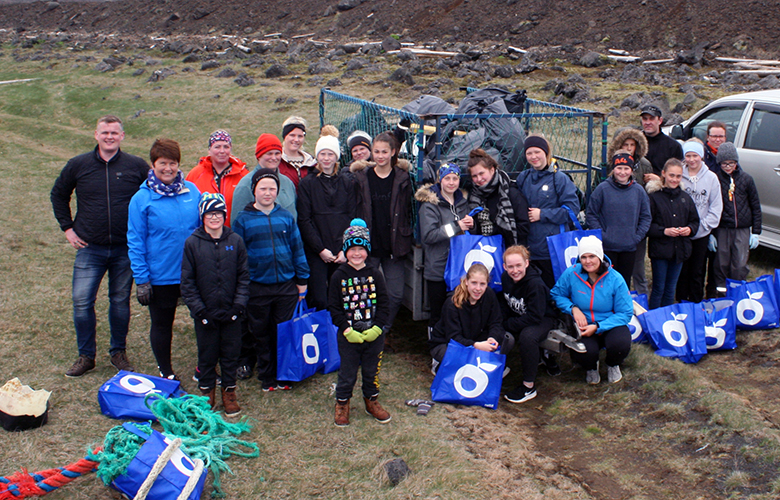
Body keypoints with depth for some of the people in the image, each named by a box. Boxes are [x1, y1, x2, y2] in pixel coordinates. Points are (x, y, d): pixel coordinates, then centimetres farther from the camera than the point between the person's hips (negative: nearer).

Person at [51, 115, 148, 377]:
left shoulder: (137, 166, -2)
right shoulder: (78, 165, 1)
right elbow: (58, 195, 15)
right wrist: (67, 228, 7)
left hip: (125, 249, 0)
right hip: (89, 248, 1)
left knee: (120, 301, 10)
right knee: (81, 301, -3)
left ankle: (119, 352, 25)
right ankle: (86, 355, 14)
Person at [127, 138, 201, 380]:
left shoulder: (192, 191, 1)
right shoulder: (142, 199, -8)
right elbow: (135, 242, -6)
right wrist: (141, 279, -9)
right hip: (160, 276, -2)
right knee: (161, 325, 12)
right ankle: (166, 373, 31)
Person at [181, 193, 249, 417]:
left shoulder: (235, 241, -1)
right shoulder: (192, 243, -4)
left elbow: (243, 276, 2)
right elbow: (187, 281, -3)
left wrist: (239, 305, -6)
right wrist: (199, 310, -9)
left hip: (231, 313, 1)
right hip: (205, 314, -1)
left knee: (231, 354, 10)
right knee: (207, 355, 10)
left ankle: (229, 392, 27)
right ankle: (207, 392, 28)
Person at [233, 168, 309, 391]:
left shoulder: (286, 217, 5)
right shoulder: (243, 219, -1)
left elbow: (297, 248, 10)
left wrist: (302, 280, 9)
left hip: (286, 286, 1)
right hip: (257, 287, -1)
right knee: (261, 334, 9)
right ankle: (267, 377, 22)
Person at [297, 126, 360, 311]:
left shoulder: (348, 182, 10)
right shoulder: (307, 183, 6)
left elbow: (353, 217, 5)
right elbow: (304, 220, 0)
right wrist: (320, 249, -9)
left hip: (343, 252, 1)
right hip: (316, 252, -1)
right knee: (318, 301, -7)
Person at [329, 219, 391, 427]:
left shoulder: (374, 274, 0)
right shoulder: (339, 276, -5)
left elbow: (383, 303, 0)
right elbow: (334, 307, -5)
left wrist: (377, 327, -11)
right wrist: (347, 330, -13)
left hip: (374, 334, 2)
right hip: (348, 336, -2)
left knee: (372, 371, 15)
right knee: (347, 372, 9)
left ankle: (371, 401, 35)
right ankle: (342, 405, 27)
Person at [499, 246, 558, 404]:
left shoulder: (535, 284, -29)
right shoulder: (505, 278, -8)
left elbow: (534, 317, -30)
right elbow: (504, 303, 6)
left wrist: (507, 325, -26)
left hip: (542, 319, -7)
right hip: (518, 317, 7)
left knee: (527, 336, -37)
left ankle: (529, 386, -25)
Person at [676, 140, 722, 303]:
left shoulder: (711, 178, 1)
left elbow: (716, 206, 3)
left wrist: (705, 224, -7)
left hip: (701, 234, 0)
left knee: (698, 272, 8)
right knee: (682, 271, 5)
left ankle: (696, 305, 19)